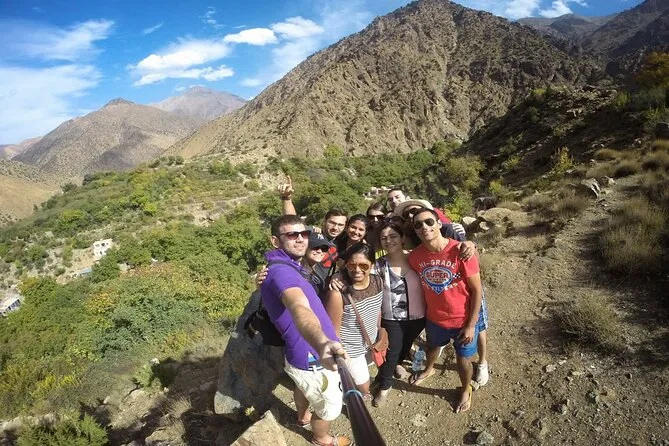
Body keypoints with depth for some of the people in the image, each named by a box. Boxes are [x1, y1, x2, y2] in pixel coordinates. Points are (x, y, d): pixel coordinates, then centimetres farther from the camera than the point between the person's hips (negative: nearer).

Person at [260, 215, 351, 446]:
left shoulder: (286, 266, 2)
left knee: (304, 387, 38)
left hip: (302, 353, 10)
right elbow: (300, 309, -55)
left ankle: (303, 416, 67)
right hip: (313, 359, -10)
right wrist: (322, 343, -71)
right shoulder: (281, 271, -32)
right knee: (329, 407, 20)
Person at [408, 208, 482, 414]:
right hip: (434, 318, 4)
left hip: (463, 320, -3)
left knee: (463, 361, 16)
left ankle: (466, 390, 49)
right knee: (432, 346, 30)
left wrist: (471, 325, -14)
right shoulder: (415, 256, -16)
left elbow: (477, 290, -17)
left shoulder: (461, 251, -27)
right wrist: (421, 315, 7)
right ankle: (429, 369, 65)